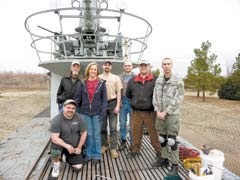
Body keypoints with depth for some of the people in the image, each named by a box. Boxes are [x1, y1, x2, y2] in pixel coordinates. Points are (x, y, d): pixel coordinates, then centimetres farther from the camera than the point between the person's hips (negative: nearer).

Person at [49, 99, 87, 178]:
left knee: (78, 167, -2)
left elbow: (84, 133, -4)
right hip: (60, 144, -3)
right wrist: (67, 146, -35)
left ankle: (68, 158, 30)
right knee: (55, 152, -36)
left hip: (74, 146, 3)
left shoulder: (79, 118, -13)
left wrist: (79, 147, -6)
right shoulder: (56, 120, -22)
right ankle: (56, 164, -1)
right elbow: (54, 138, -26)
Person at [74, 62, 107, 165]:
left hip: (97, 113, -1)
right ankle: (88, 155, 23)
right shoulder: (83, 83, 5)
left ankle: (97, 156, 19)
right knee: (88, 134, 8)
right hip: (85, 112, 2)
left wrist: (103, 112, -9)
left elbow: (104, 98, -1)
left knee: (96, 135, 5)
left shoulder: (101, 83, 0)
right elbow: (77, 97, 4)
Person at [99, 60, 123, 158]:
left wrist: (117, 106, -8)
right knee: (102, 127, 11)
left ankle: (113, 148, 9)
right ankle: (104, 145, 26)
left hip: (113, 103, -1)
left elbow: (118, 93, 0)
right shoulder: (98, 78, 5)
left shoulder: (116, 78, 2)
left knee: (113, 127, 1)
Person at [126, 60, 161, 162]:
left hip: (150, 112, -3)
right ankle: (135, 150, 30)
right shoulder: (132, 80, 7)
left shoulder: (155, 80, -5)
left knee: (153, 132, 5)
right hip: (136, 112, 3)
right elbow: (128, 94, 16)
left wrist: (153, 103, -2)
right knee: (135, 132, 12)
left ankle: (159, 152, 21)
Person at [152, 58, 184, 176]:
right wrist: (157, 111, -7)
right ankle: (164, 158, 30)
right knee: (162, 138, 14)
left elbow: (177, 100, -13)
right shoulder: (158, 80, 7)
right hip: (160, 114, 5)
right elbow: (155, 96, 5)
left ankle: (175, 165, 11)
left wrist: (165, 112, -15)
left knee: (171, 139, -2)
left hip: (172, 114, -5)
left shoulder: (178, 81, -7)